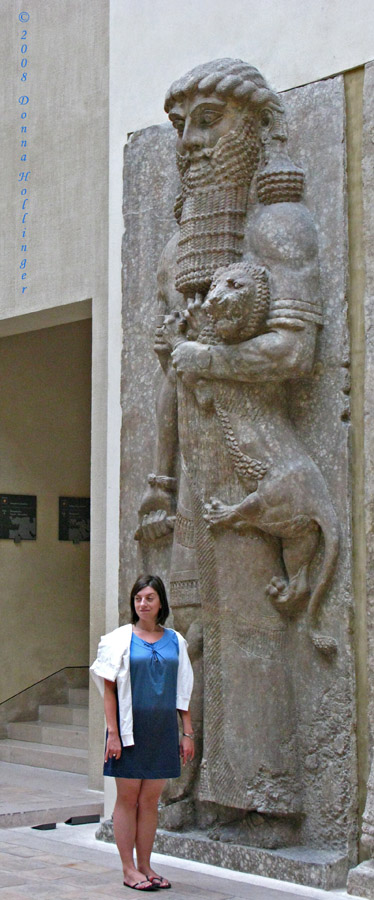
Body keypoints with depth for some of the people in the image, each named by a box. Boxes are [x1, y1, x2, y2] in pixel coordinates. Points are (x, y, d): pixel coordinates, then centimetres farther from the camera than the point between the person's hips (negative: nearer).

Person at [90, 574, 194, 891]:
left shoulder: (175, 641, 8)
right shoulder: (120, 639, -1)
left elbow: (183, 691, 11)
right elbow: (109, 689, -4)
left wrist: (188, 733, 6)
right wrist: (112, 732, -11)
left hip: (162, 730, 3)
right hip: (130, 729, -3)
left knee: (150, 800, 7)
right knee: (128, 799, 1)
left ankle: (145, 865, 15)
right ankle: (129, 869, 8)